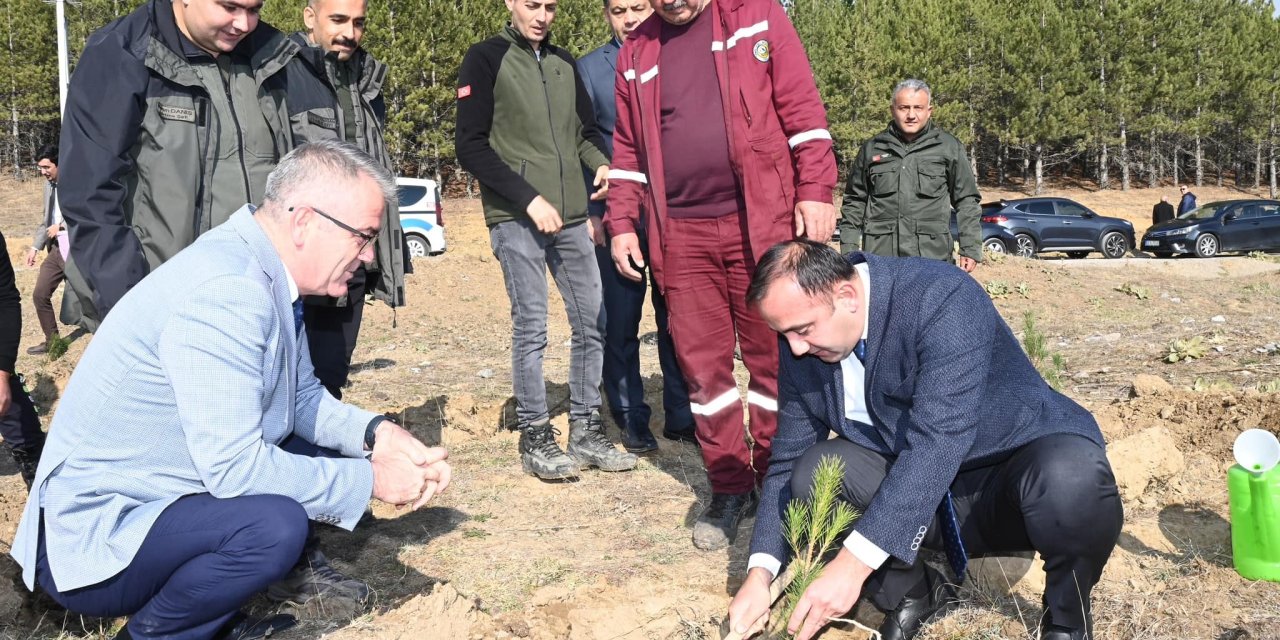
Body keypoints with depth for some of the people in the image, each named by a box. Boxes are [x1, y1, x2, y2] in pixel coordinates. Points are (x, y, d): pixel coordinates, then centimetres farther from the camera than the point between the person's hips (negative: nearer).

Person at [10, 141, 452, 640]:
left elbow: (303, 398, 13)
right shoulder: (224, 292, -27)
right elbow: (234, 467, -29)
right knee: (275, 524, -31)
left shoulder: (268, 277, 3)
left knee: (328, 451, 8)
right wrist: (370, 479, -19)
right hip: (92, 541, -10)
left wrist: (376, 434, -6)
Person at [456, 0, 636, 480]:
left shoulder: (565, 63, 15)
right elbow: (470, 146, -7)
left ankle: (586, 432, 16)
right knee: (531, 328, -4)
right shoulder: (486, 59, -1)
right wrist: (528, 198, -14)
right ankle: (535, 438, 9)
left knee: (592, 322, 5)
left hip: (571, 216, 6)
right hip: (516, 219, -5)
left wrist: (600, 162, 0)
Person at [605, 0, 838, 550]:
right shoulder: (636, 52, 13)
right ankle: (730, 490, 19)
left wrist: (815, 192, -9)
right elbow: (627, 149, 17)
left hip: (761, 222, -3)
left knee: (773, 356, 5)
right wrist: (622, 223, 10)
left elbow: (802, 109, -2)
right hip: (680, 232, 3)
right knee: (703, 365, 6)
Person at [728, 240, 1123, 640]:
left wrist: (853, 563, -39)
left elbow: (937, 441, -35)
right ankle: (913, 596, 5)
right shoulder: (803, 354, -8)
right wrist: (760, 574, -14)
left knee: (1072, 480, -38)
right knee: (813, 473, -20)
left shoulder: (942, 299, -27)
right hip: (921, 493, 5)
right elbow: (788, 462, -1)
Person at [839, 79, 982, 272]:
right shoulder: (872, 149, 11)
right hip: (879, 254, 1)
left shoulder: (949, 147, 8)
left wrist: (970, 249, 5)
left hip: (932, 257, -1)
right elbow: (854, 202, 16)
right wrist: (848, 249, 10)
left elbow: (966, 201, 10)